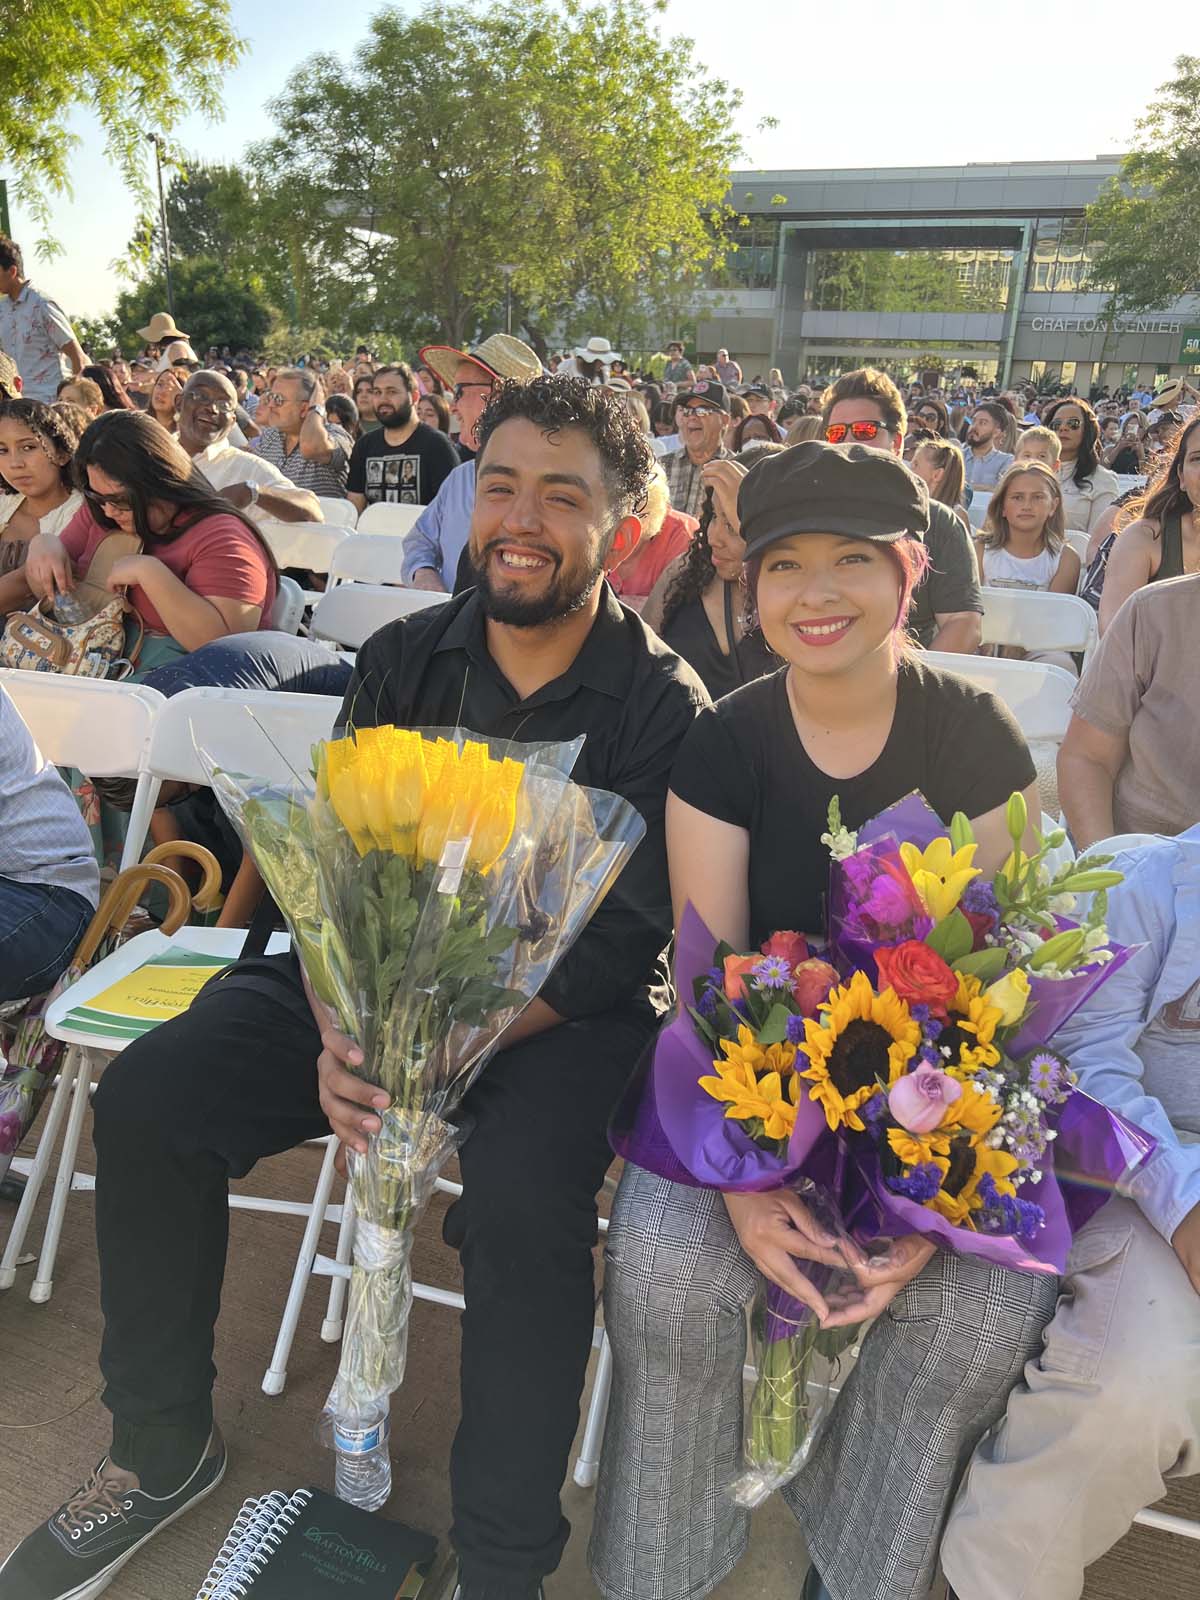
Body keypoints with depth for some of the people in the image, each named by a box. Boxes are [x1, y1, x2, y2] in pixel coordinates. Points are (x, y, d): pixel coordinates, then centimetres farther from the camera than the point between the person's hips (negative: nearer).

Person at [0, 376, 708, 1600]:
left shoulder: (661, 707, -10)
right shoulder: (403, 661, 2)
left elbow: (627, 941, -15)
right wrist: (338, 1028, -20)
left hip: (563, 1010, -4)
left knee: (523, 1197, -33)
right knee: (147, 1099, -11)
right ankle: (164, 1448, 12)